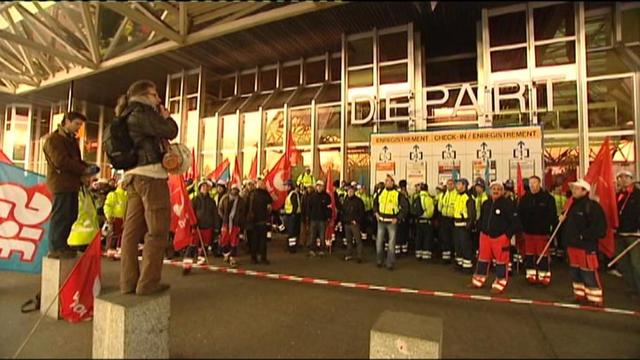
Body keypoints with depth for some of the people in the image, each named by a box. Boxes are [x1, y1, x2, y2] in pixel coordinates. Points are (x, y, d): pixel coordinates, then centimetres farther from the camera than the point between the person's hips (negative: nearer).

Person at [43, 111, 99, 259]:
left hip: (71, 184, 9)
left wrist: (88, 167, 4)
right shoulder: (53, 139, -6)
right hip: (61, 184, -9)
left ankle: (61, 245, 21)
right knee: (60, 215, -8)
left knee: (70, 215, 11)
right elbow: (61, 161, -17)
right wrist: (84, 170, -16)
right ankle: (55, 248, -1)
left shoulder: (72, 140, 24)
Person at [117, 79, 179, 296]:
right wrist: (166, 116, 7)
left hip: (133, 177, 10)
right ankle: (148, 283, -1)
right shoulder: (142, 113, -5)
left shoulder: (129, 117, 23)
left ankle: (129, 282, 15)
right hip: (150, 176, -10)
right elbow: (170, 132, -10)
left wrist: (159, 116, 18)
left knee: (132, 230, 8)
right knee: (157, 231, -5)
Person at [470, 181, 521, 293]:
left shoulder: (508, 204, -12)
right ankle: (478, 280, 27)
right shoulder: (485, 203, 7)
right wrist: (482, 230, 12)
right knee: (483, 258, 14)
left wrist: (508, 234, -15)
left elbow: (515, 222, -14)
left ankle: (499, 284, 15)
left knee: (501, 261, 3)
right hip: (485, 236, 6)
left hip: (501, 237, -6)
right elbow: (481, 219, 20)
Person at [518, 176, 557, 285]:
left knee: (543, 255, 6)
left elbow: (552, 216, -9)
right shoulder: (525, 198, 3)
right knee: (529, 254, 12)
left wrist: (553, 229, -12)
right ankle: (531, 275, 24)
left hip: (542, 232, -4)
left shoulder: (548, 198, -8)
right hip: (528, 231, 4)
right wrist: (522, 227, 0)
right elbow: (520, 214, 6)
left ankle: (544, 276, 18)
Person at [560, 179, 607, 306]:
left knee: (589, 274, -3)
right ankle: (581, 295, 28)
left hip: (586, 246, -8)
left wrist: (584, 236, -20)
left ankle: (595, 299, 10)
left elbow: (599, 227, -19)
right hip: (572, 245, 9)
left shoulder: (592, 206, -13)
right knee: (575, 272, 15)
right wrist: (563, 220, 3)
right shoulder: (573, 205, 14)